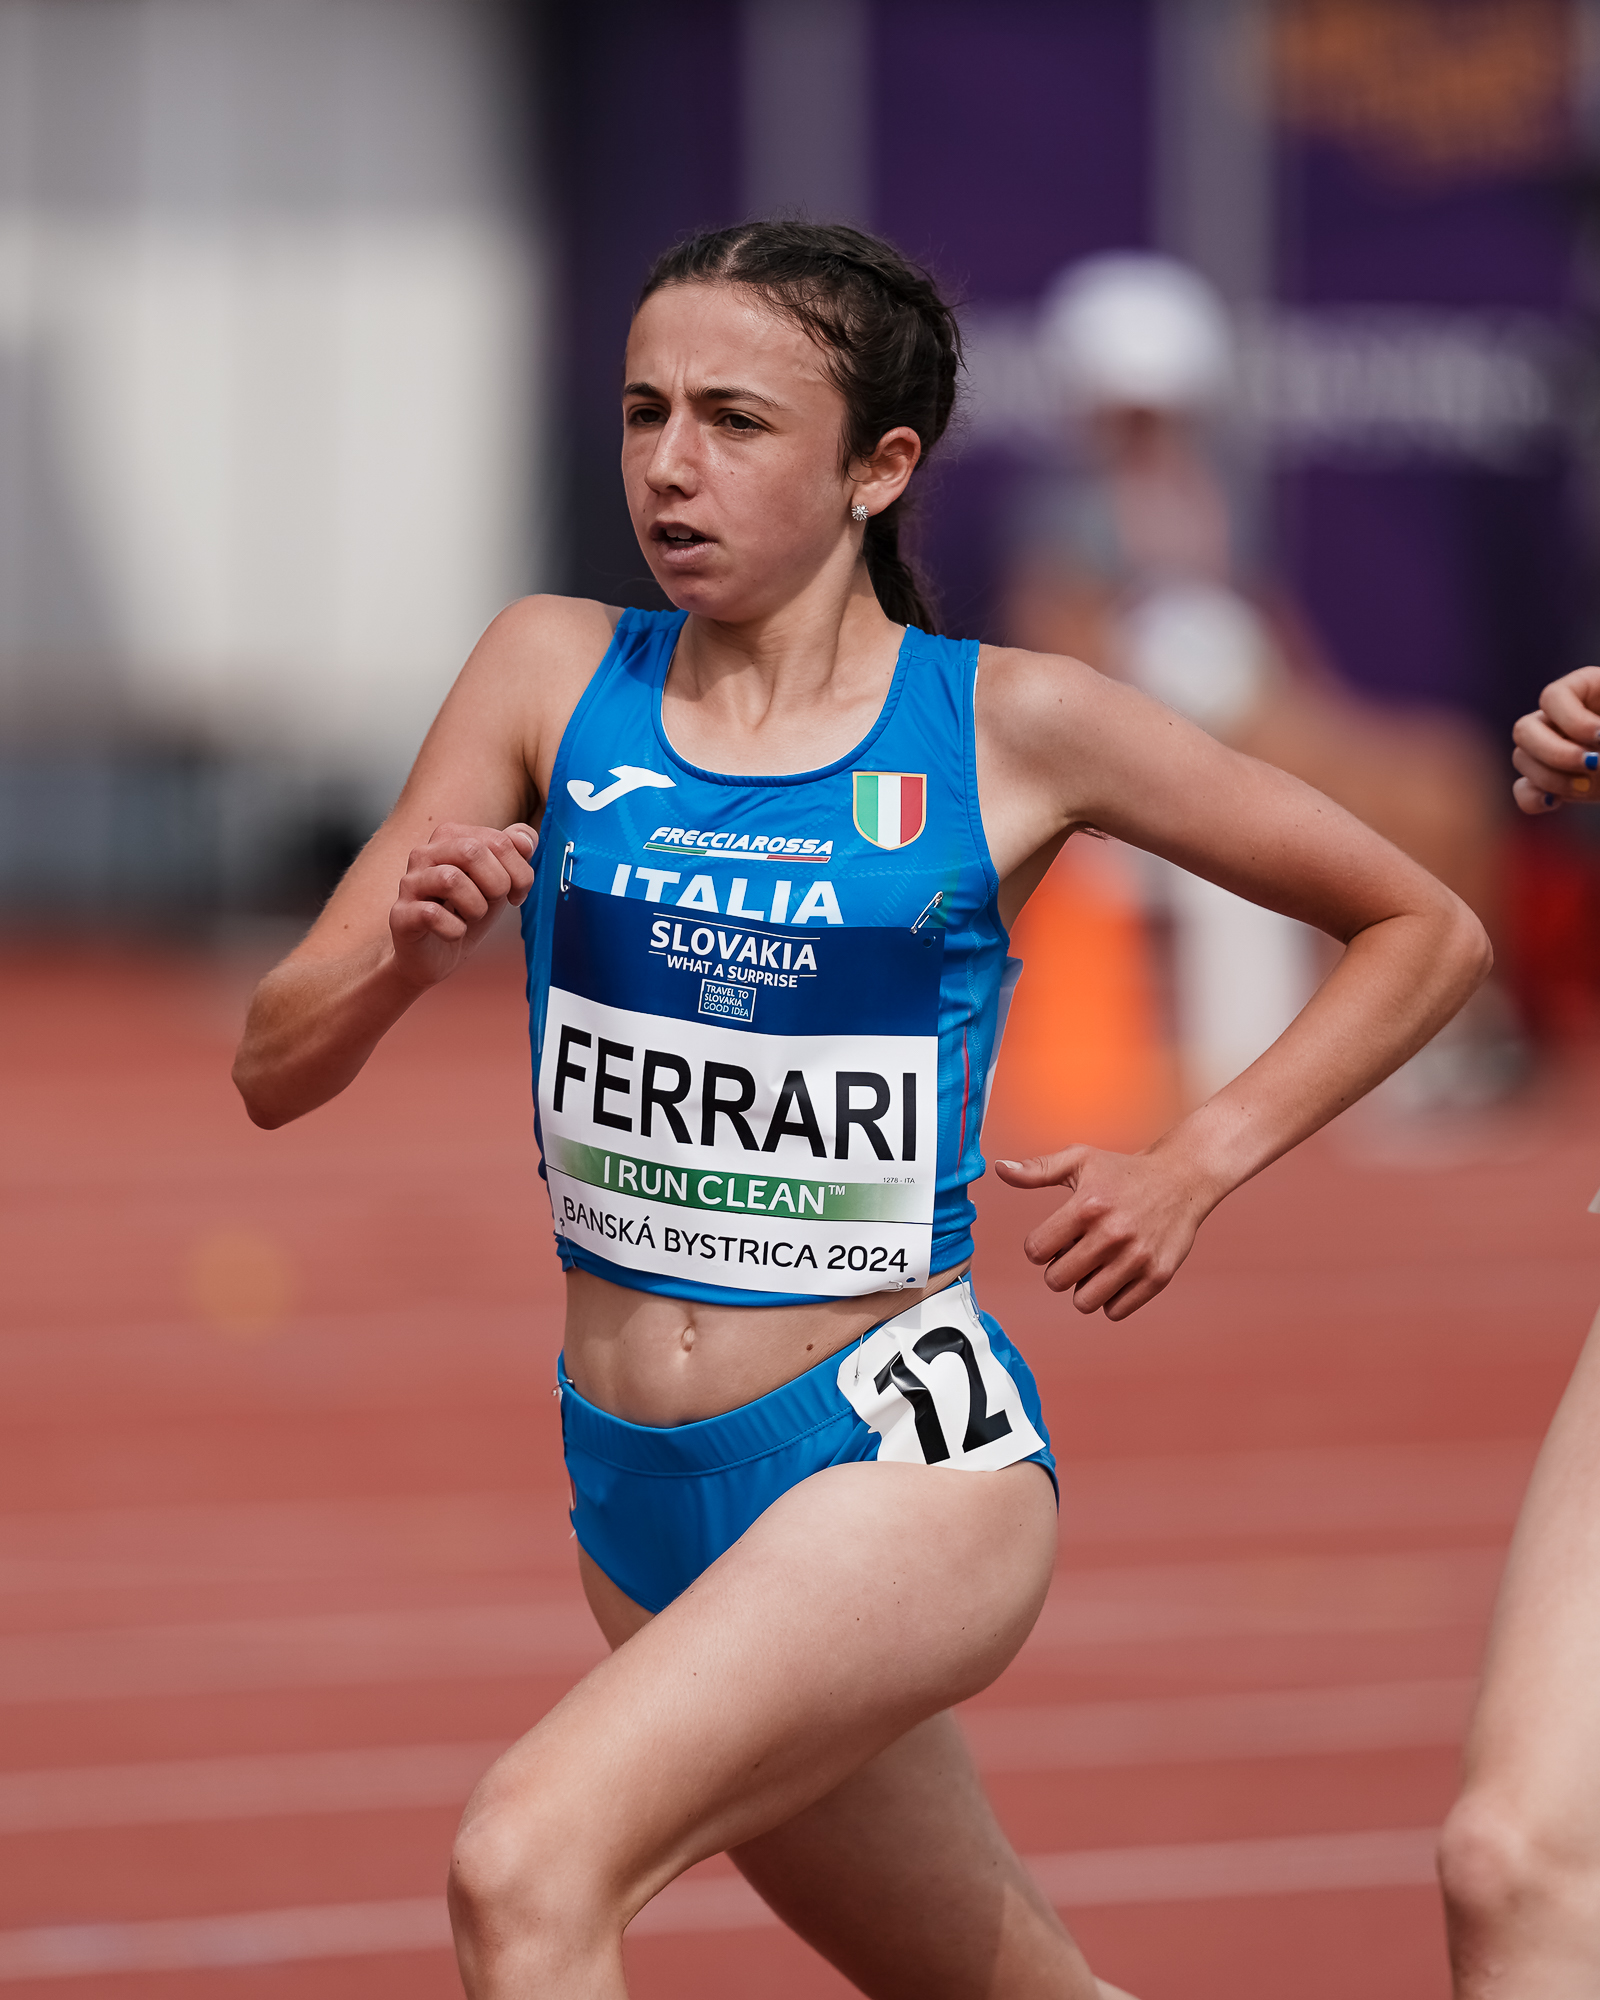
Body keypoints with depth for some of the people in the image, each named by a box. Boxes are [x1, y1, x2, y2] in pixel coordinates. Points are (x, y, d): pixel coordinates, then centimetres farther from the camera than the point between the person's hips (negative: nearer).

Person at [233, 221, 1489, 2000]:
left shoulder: (1010, 728, -6)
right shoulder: (556, 679, 2)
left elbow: (1424, 933, 6)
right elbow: (275, 1067, 1)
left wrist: (1193, 1168, -6)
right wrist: (407, 955, -20)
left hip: (902, 1457, -5)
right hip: (636, 1490, 5)